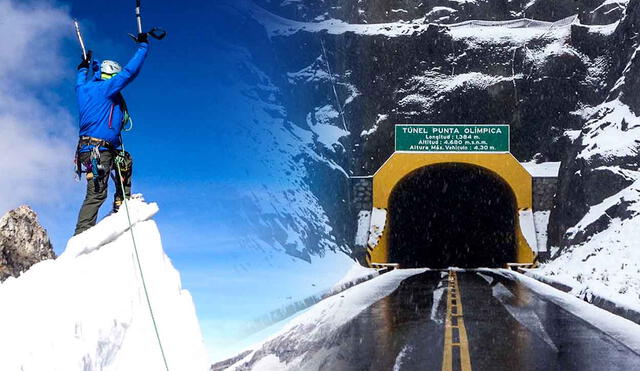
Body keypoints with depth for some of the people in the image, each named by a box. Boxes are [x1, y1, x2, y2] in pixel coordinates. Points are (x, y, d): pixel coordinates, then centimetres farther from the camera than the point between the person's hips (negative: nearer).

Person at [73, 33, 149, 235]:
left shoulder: (84, 87, 14)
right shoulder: (106, 87, -9)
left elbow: (80, 80, 40)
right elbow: (130, 71, -10)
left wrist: (84, 67, 59)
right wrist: (143, 46, 1)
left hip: (87, 148, 10)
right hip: (99, 149, -10)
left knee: (126, 161, 28)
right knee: (96, 194, -13)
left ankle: (121, 204, 23)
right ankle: (82, 234, -18)